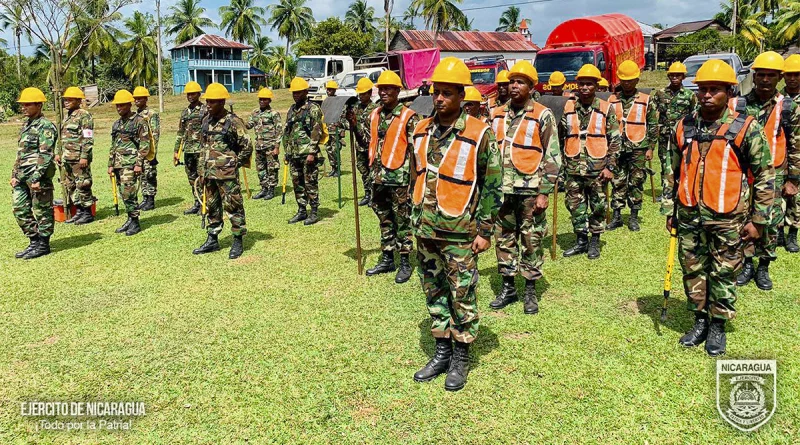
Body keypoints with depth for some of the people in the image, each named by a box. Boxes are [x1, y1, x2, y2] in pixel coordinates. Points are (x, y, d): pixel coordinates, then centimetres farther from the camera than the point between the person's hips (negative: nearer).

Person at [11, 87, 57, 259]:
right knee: (19, 209, 11)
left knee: (42, 211, 1)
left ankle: (43, 245, 11)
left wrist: (36, 178, -22)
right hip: (22, 177, 9)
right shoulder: (26, 124, 16)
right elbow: (20, 152, 21)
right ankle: (34, 241, 22)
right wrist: (14, 174, 17)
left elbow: (46, 155, -18)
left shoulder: (45, 126, -11)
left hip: (39, 176, -9)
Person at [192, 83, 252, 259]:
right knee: (212, 208, 14)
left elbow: (247, 147, -9)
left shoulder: (233, 122, -12)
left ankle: (238, 242, 10)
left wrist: (234, 165, -6)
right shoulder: (207, 121, 10)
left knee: (233, 207, 0)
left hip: (227, 174, -7)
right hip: (210, 173, 7)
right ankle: (212, 240, 25)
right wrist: (204, 170, 17)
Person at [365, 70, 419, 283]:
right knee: (384, 220, 14)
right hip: (379, 178, 6)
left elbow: (415, 150, -10)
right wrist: (373, 171, 10)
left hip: (400, 178, -6)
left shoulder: (409, 117, -8)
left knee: (402, 221, 2)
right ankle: (387, 259, 25)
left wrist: (411, 176, -13)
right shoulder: (374, 115, 11)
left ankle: (405, 263, 12)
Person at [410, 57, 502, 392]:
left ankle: (461, 358, 22)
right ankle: (442, 352, 30)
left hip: (459, 233, -5)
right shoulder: (421, 131, 5)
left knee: (462, 296, 6)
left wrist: (485, 231, -9)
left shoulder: (480, 134, -11)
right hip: (426, 231, 6)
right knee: (434, 292, 15)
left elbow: (492, 185, -8)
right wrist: (415, 217, 15)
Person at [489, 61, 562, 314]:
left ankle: (530, 291, 17)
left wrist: (544, 193, -11)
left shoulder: (543, 116, -5)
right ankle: (507, 288, 24)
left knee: (532, 241, 4)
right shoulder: (497, 115, 9)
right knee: (503, 239, 11)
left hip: (530, 191, -4)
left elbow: (552, 157, -6)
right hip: (502, 190, 5)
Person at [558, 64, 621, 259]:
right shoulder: (568, 108, 5)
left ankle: (595, 242, 21)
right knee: (576, 206, 8)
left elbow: (615, 140, 0)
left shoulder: (606, 109, 0)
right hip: (573, 168, 2)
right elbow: (561, 137, 12)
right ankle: (581, 241, 22)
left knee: (598, 206, 7)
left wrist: (610, 166, -6)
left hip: (597, 168, -2)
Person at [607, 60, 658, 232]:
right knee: (617, 183, 5)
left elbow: (653, 126, 3)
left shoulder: (646, 100, 2)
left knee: (636, 183, 4)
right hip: (617, 148, 2)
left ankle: (634, 217, 13)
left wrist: (650, 148, -2)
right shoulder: (612, 100, 8)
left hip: (638, 149, -2)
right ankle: (616, 216, 13)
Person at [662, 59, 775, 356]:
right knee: (693, 271, 13)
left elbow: (765, 176, -3)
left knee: (723, 274, 8)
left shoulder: (746, 128, -6)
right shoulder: (684, 127, 4)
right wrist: (669, 209, 11)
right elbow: (673, 171, 12)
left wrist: (758, 220, -4)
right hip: (689, 216, 4)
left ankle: (718, 326, 25)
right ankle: (700, 321, 29)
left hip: (727, 219, -3)